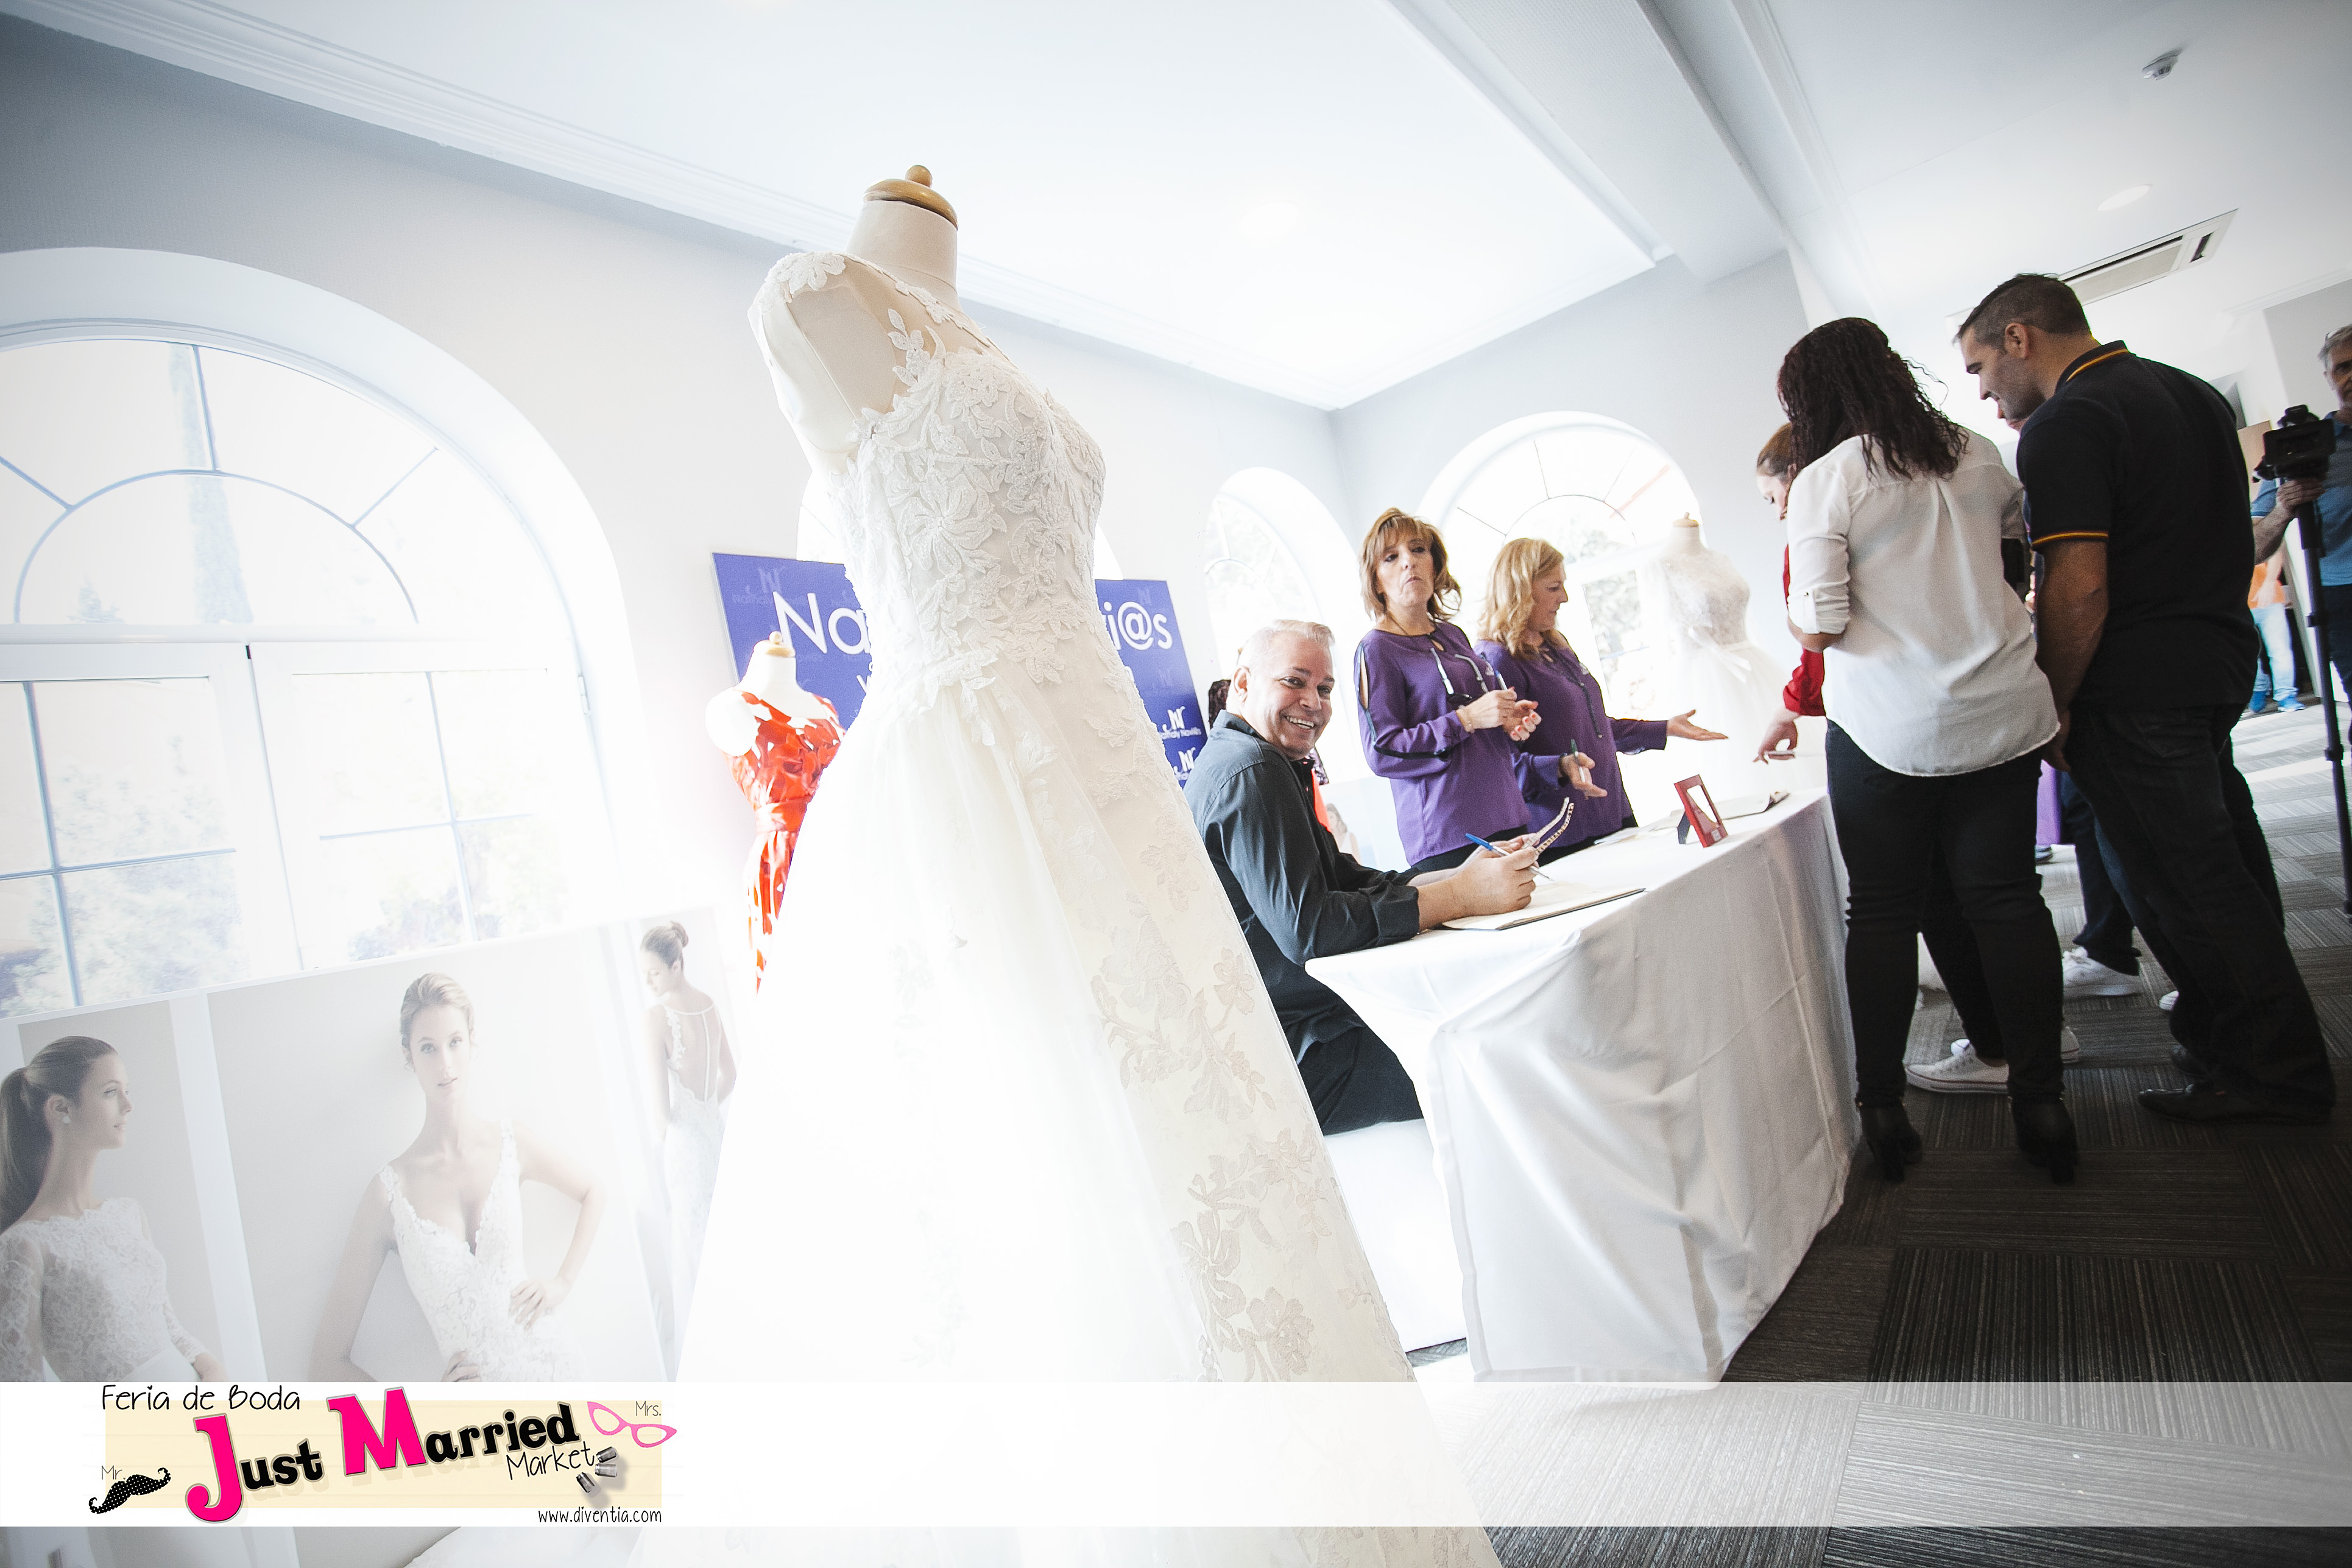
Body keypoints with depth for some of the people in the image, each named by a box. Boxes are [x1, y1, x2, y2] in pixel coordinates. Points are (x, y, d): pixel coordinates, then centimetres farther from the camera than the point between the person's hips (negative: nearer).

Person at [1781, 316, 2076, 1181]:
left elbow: (1818, 626, -14)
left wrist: (1793, 609, 7)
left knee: (1881, 910, 5)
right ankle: (2041, 1100, 14)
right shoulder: (1975, 455, 8)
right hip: (2002, 711, 5)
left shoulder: (1825, 479, -10)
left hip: (1888, 728, -4)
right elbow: (2027, 538, 27)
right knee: (2006, 897, 9)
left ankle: (1882, 1107, 11)